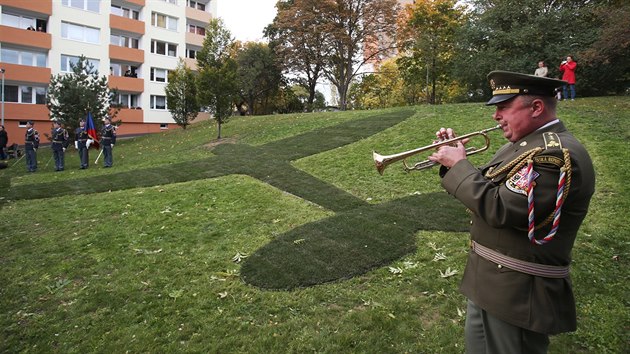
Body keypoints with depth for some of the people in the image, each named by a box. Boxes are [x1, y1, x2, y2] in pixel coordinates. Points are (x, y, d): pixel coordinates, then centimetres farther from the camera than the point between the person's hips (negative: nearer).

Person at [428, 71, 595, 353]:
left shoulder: (556, 154, -24)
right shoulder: (525, 143, 8)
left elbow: (499, 208, -30)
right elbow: (487, 188, 14)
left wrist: (458, 165, -18)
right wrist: (453, 158, -1)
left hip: (517, 294, -9)